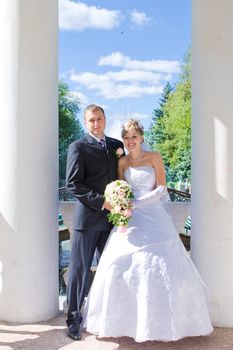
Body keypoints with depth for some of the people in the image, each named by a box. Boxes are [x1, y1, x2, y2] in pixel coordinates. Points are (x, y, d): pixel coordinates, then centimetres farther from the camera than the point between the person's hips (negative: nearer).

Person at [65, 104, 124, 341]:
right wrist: (101, 201, -16)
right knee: (80, 269, 4)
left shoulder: (117, 145, 13)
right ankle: (74, 319, 19)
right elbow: (72, 184, -10)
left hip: (111, 216, 5)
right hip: (87, 216, -4)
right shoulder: (78, 147, -3)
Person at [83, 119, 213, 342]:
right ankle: (125, 319, 12)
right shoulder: (122, 162, 11)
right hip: (130, 218, 3)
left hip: (153, 217, -3)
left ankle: (162, 322, 10)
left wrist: (136, 203, -13)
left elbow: (161, 188, -4)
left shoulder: (154, 158, 1)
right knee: (120, 264, -4)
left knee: (158, 265, -6)